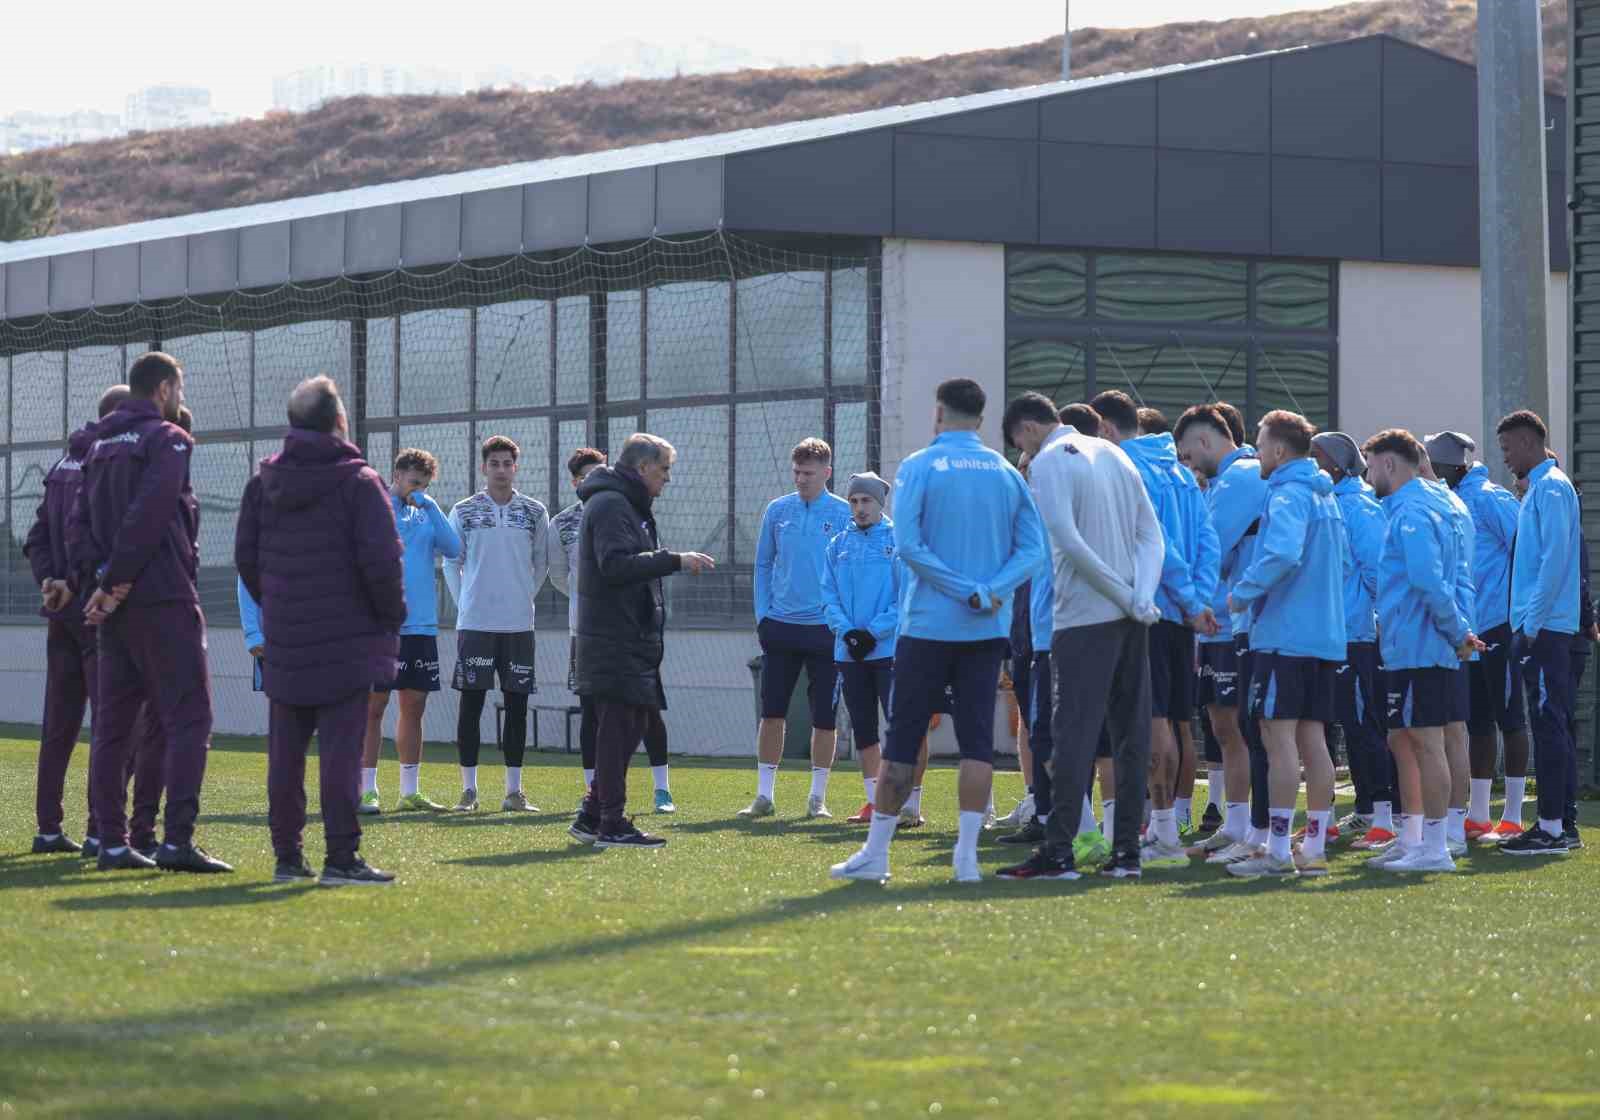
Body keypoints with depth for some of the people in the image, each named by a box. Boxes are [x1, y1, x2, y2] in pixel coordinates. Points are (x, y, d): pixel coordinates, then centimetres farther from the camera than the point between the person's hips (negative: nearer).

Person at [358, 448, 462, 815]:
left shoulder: (425, 515, 14)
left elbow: (453, 549, 0)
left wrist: (429, 506, -4)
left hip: (421, 628, 6)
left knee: (414, 706, 10)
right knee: (373, 707, -3)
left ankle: (410, 791, 17)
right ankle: (365, 791, 0)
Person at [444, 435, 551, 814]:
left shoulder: (534, 512, 5)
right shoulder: (464, 512, 2)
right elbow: (452, 563, 9)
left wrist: (524, 597, 8)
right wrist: (464, 602, 3)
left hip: (518, 624, 1)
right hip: (474, 624, -1)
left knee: (517, 705, 3)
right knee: (471, 704, -1)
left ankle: (514, 790, 8)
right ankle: (469, 790, 4)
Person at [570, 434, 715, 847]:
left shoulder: (628, 506, 22)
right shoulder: (610, 506, -12)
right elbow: (617, 565, -24)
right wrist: (675, 561, -24)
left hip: (632, 640, 11)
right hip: (614, 640, -11)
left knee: (632, 725, 13)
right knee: (617, 727, -8)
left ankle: (592, 817, 18)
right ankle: (611, 824, -6)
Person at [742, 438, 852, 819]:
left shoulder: (844, 514, -2)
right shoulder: (777, 510, 6)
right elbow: (763, 565, 13)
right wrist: (762, 613, 3)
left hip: (825, 629, -2)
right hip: (780, 626, 2)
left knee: (824, 718, 2)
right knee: (771, 712, 1)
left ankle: (817, 798, 12)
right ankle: (764, 796, 7)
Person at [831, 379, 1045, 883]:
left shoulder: (919, 467, -4)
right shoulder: (1006, 472, 7)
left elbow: (907, 543, -13)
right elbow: (1032, 548, -2)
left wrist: (964, 591, -11)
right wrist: (988, 592, -11)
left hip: (928, 625, -3)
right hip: (988, 631, 3)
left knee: (903, 739, 3)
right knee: (977, 740, 3)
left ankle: (876, 852, 7)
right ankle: (966, 854, -3)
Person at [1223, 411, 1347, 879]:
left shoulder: (1287, 495, -12)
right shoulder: (1325, 497, 17)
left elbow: (1283, 555, -29)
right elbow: (1342, 558, 23)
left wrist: (1242, 593, -15)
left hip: (1283, 634, -9)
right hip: (1324, 634, 9)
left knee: (1279, 739, -7)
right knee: (1312, 740, 10)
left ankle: (1277, 852, -8)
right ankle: (1314, 848, 12)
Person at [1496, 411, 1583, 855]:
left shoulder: (1551, 488, -11)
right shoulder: (1540, 488, 18)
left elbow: (1555, 558, -19)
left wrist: (1532, 623, -18)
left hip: (1544, 628, -10)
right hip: (1546, 628, 10)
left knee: (1549, 724, -9)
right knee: (1555, 725, 11)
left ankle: (1552, 827, -9)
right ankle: (1564, 822, 15)